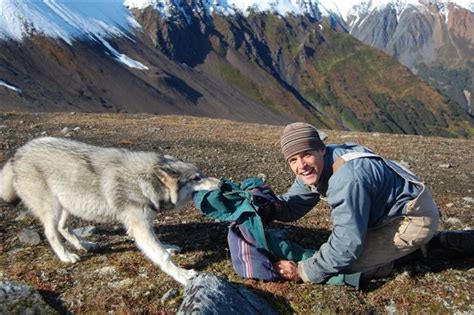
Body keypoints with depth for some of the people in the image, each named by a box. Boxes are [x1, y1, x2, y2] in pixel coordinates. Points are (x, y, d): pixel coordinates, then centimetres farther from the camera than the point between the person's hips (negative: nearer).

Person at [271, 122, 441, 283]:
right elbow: (291, 206, 1)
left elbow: (346, 246, -32)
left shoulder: (347, 179, -34)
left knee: (344, 264, -18)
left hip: (415, 219, -9)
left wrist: (302, 272, -25)